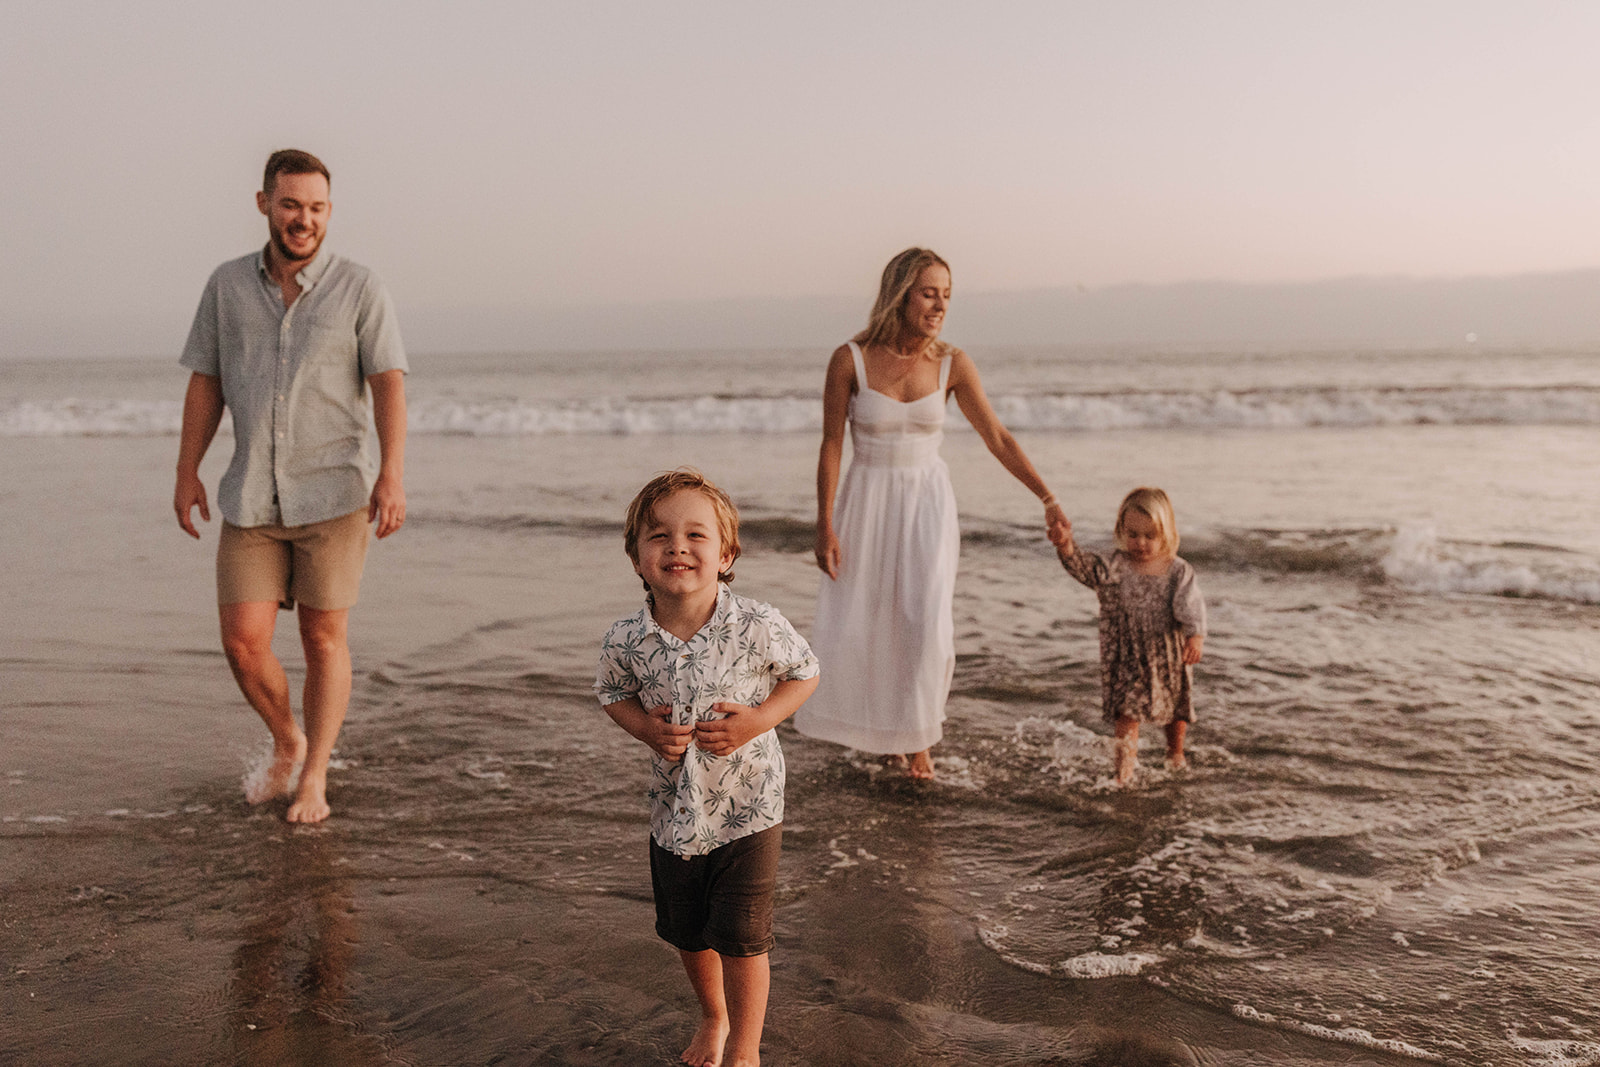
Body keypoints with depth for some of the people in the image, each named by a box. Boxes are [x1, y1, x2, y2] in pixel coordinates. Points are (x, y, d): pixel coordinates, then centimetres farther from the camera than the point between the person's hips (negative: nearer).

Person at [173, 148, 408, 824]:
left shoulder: (358, 288, -2)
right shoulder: (227, 285, 7)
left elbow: (388, 385, -9)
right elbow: (206, 383, 12)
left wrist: (392, 473, -21)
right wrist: (187, 472, 7)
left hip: (333, 493, -3)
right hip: (251, 498, 3)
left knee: (323, 638, 3)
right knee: (243, 641, -1)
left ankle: (314, 778, 18)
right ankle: (287, 744, 27)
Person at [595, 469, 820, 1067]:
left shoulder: (757, 627, -21)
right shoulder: (627, 641, -14)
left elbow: (804, 674, -4)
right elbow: (613, 694, 7)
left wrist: (757, 720, -20)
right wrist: (646, 728, -14)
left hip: (748, 807, -3)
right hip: (675, 809, 4)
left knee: (740, 935, 4)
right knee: (685, 930, 20)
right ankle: (714, 1017, 49)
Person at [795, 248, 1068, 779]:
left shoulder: (952, 364, -6)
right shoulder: (850, 359, -12)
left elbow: (999, 439, 0)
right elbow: (831, 445, -7)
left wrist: (1048, 499, -4)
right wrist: (824, 526, -10)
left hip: (928, 501, 1)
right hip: (868, 501, 0)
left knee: (926, 620, -12)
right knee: (856, 627, 6)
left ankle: (918, 734, 11)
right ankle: (886, 726, 33)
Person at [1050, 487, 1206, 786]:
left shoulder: (1179, 572, -7)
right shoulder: (1116, 567, -8)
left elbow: (1192, 606, -15)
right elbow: (1086, 568, -24)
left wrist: (1195, 636, -34)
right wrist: (1067, 547, -45)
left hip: (1169, 656, 2)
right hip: (1128, 656, -2)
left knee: (1176, 709, 20)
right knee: (1127, 711, -9)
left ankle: (1175, 753, 46)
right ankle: (1124, 766, -1)